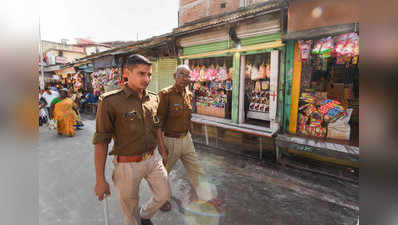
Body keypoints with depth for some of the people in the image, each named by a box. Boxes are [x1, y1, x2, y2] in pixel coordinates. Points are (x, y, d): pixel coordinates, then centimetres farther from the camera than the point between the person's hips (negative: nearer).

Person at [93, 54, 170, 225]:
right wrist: (100, 180, -12)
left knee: (164, 195, 19)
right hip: (128, 165, -5)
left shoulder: (153, 98, -1)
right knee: (130, 211, 15)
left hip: (153, 159, 5)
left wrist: (162, 150, 18)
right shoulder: (110, 101, -18)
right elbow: (100, 142, -15)